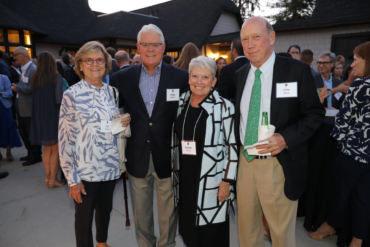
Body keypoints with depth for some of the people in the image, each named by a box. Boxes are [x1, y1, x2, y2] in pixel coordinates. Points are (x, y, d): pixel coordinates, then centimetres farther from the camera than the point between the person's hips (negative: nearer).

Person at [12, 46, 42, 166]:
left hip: (30, 109, -10)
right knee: (23, 132, 19)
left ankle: (36, 156, 18)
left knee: (32, 133, 3)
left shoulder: (33, 69, -17)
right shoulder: (23, 69, 14)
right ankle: (30, 153, 34)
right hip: (22, 107, 10)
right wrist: (17, 87, 2)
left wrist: (18, 88, -16)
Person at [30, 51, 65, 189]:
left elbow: (34, 97, 10)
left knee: (47, 148, 17)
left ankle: (48, 177, 25)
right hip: (54, 117, -5)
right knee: (56, 149, 8)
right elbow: (59, 99, -18)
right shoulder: (57, 77, -11)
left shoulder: (35, 78, 2)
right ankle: (53, 179, 13)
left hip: (40, 117, 5)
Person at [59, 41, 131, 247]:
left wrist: (124, 123, -9)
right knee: (84, 217, 13)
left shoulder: (112, 92, 2)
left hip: (110, 165, 5)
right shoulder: (72, 95, -12)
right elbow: (65, 139, -12)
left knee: (105, 210, 24)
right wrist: (72, 178, -12)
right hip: (86, 169, -5)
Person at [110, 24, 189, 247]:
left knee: (169, 212, 15)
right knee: (141, 212, 20)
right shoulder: (122, 78, 2)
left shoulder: (181, 77, -4)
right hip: (137, 158, 2)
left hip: (168, 158, -2)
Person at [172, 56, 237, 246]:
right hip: (184, 178, 5)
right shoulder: (180, 103, 5)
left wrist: (227, 181, -11)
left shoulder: (224, 107, -10)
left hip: (212, 182, -4)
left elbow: (233, 146, -10)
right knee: (188, 231, 17)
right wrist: (173, 173, 12)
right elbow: (175, 140, 11)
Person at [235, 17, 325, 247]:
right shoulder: (240, 74, 6)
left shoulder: (297, 70, -8)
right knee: (247, 228, 21)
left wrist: (286, 138, -21)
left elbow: (315, 113, -6)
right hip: (245, 161, 4)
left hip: (279, 164, -4)